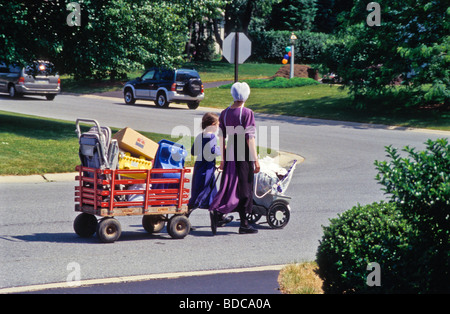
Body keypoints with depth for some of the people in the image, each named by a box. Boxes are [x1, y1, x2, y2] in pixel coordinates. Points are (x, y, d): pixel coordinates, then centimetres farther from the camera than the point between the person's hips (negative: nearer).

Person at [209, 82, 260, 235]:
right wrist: (255, 159, -10)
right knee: (244, 187, 1)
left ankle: (215, 210, -6)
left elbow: (221, 137, 10)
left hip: (230, 153, 5)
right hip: (244, 154, -5)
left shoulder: (224, 113, 7)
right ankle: (244, 224, -2)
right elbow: (250, 138, -14)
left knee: (229, 185, 11)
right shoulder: (247, 113, -11)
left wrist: (223, 159, 18)